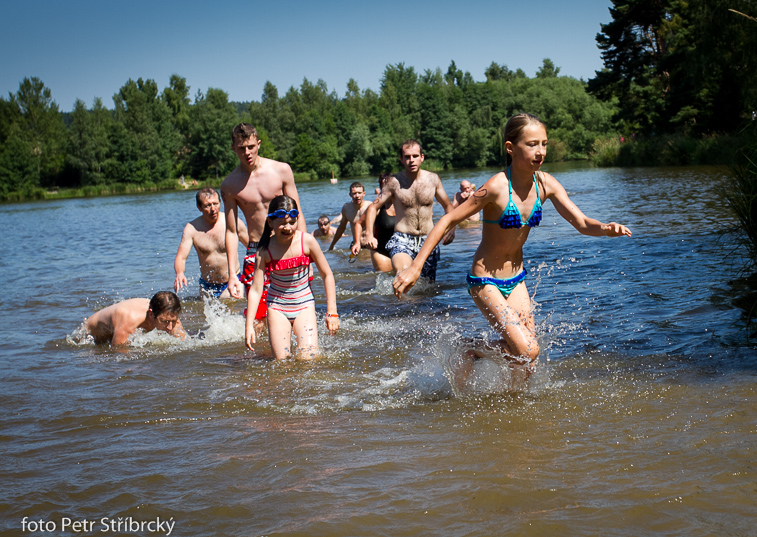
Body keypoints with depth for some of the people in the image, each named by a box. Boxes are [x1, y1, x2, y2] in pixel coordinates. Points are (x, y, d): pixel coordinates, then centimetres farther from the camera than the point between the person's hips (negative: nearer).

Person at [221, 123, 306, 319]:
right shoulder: (229, 185, 1)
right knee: (257, 319, -7)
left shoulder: (281, 170, 0)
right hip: (255, 253, 0)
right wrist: (231, 273, -3)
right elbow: (231, 231, 3)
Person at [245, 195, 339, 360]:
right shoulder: (265, 250, -13)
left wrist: (332, 311, -7)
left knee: (308, 357, -12)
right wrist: (249, 325, -18)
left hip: (303, 304, 0)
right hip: (277, 307, 0)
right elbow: (255, 290, -11)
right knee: (281, 361, -4)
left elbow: (327, 275, -5)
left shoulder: (307, 241, -14)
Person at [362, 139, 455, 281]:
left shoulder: (433, 179, 3)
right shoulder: (395, 182, -5)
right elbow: (373, 207, 1)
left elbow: (448, 206, 16)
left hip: (428, 240, 3)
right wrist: (369, 234, -13)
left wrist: (451, 227, -3)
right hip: (402, 239, -3)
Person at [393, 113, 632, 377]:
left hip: (516, 279, 6)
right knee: (527, 350, -15)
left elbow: (582, 223, -5)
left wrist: (606, 228, -29)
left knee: (525, 357, 7)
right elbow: (448, 221, -20)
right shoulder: (497, 187, -25)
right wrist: (414, 267, -24)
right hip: (485, 281, -6)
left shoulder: (545, 184, -7)